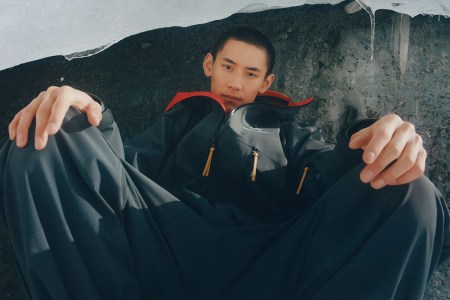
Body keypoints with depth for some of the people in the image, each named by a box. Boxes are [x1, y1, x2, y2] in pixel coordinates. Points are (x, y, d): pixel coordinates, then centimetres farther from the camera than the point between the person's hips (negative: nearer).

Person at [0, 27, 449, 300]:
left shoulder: (286, 130, 34)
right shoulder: (181, 118, 35)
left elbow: (326, 170, 12)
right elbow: (127, 164, 17)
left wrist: (370, 144, -14)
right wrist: (91, 121, -7)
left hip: (268, 260, 0)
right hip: (168, 244, 1)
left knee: (408, 194, -23)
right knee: (47, 139, -17)